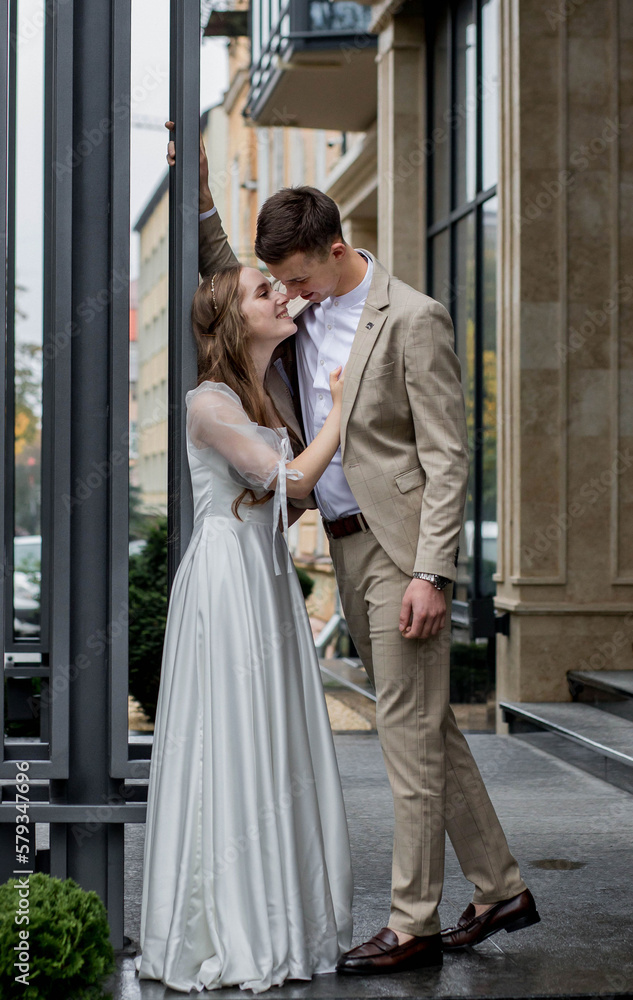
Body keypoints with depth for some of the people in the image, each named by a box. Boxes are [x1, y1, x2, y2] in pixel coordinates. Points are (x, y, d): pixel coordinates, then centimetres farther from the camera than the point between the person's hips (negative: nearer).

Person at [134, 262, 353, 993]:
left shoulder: (264, 395, 14)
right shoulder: (208, 403, -14)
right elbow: (291, 481, -13)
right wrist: (341, 410, -3)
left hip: (268, 576, 9)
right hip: (226, 573, -9)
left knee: (273, 742, 10)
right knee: (228, 746, -4)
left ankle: (273, 917, 19)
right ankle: (225, 934, 5)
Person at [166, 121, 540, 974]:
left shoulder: (413, 320, -12)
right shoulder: (300, 313, 10)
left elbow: (447, 460, -14)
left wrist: (432, 575, -20)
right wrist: (200, 200, 11)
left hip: (402, 549, -8)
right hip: (345, 545, 8)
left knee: (410, 729, -4)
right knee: (427, 723, 12)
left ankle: (414, 926, 3)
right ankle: (500, 889, 23)